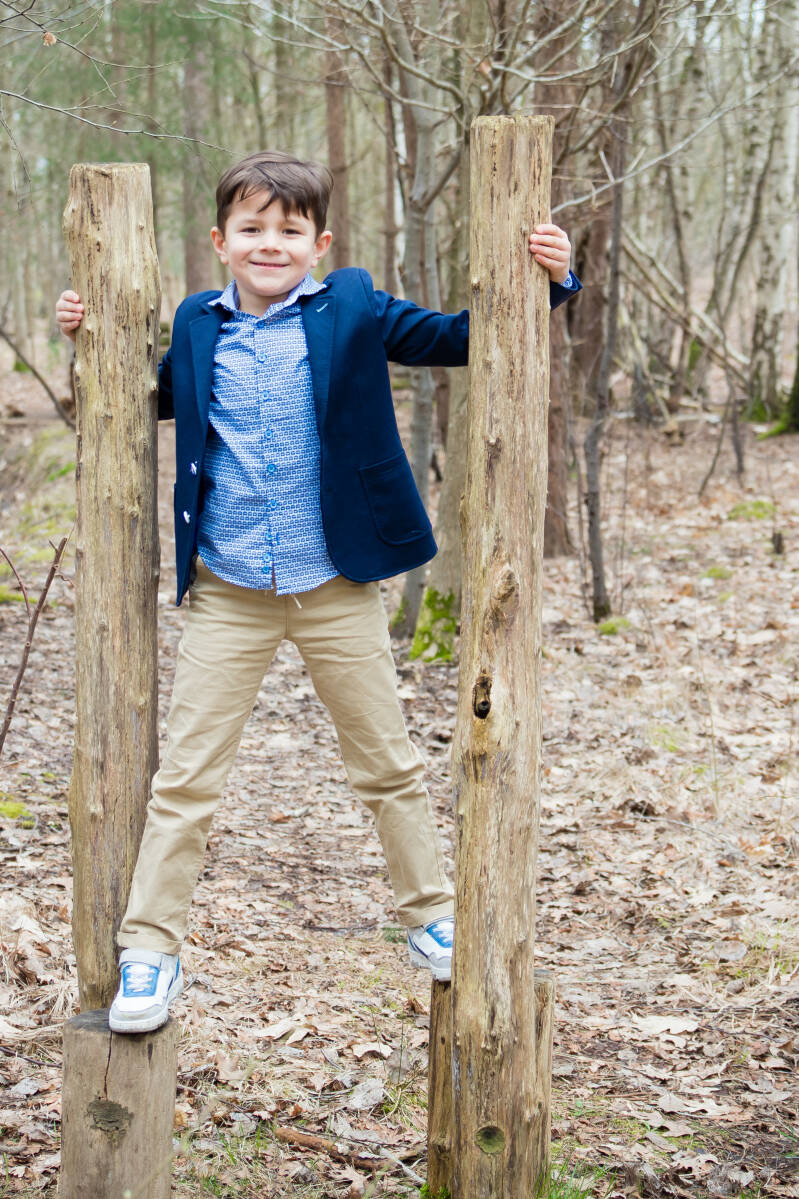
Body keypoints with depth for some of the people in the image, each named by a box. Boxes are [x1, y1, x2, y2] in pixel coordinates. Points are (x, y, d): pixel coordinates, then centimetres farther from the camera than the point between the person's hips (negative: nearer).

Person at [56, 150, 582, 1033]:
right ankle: (148, 951, 13)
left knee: (386, 764, 13)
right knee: (184, 777, 3)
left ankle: (431, 918, 31)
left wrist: (545, 281, -17)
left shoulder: (351, 313, -3)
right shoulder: (200, 327, 4)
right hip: (226, 593, 1)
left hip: (337, 588, -1)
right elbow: (152, 397, 22)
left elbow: (463, 338, -3)